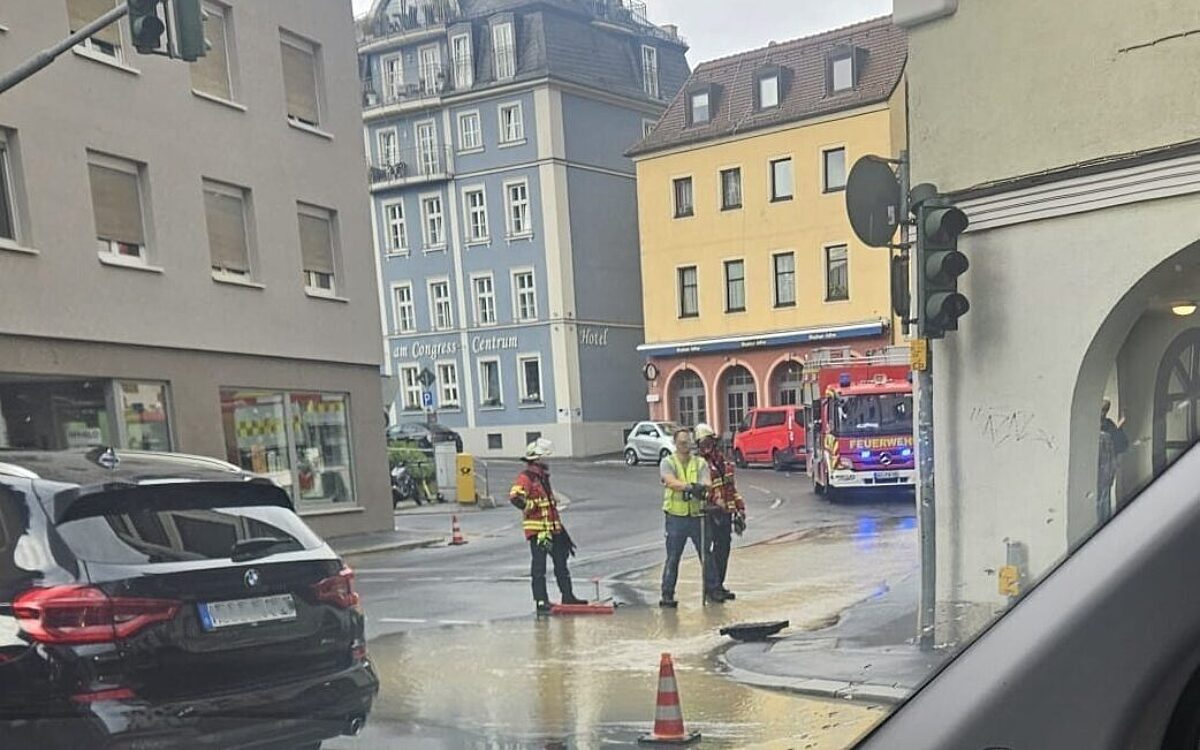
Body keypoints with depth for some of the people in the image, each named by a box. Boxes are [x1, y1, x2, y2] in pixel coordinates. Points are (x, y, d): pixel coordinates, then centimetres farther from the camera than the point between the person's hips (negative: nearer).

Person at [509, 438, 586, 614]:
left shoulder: (543, 477, 18)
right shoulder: (525, 477, -11)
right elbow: (514, 497, -27)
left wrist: (560, 527, 26)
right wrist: (532, 507, -18)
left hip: (553, 528, 9)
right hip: (537, 529, -9)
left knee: (561, 561, 15)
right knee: (539, 565, -4)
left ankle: (568, 596, 25)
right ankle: (541, 602, 0)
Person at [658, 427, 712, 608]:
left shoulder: (700, 463, 7)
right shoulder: (667, 462, 0)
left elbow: (706, 482, -10)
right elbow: (671, 482, -20)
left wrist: (703, 488, -34)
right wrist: (690, 487, -36)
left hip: (697, 515, 2)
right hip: (676, 517, -2)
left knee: (706, 554, 8)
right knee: (673, 558, 3)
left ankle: (711, 588, 21)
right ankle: (667, 595, 10)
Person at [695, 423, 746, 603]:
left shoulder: (724, 463, 17)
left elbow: (732, 488, 22)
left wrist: (740, 510, 18)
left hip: (726, 514, 7)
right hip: (709, 514, -7)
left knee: (723, 551, 11)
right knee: (710, 552, -8)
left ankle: (719, 586, 21)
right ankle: (711, 588, -4)